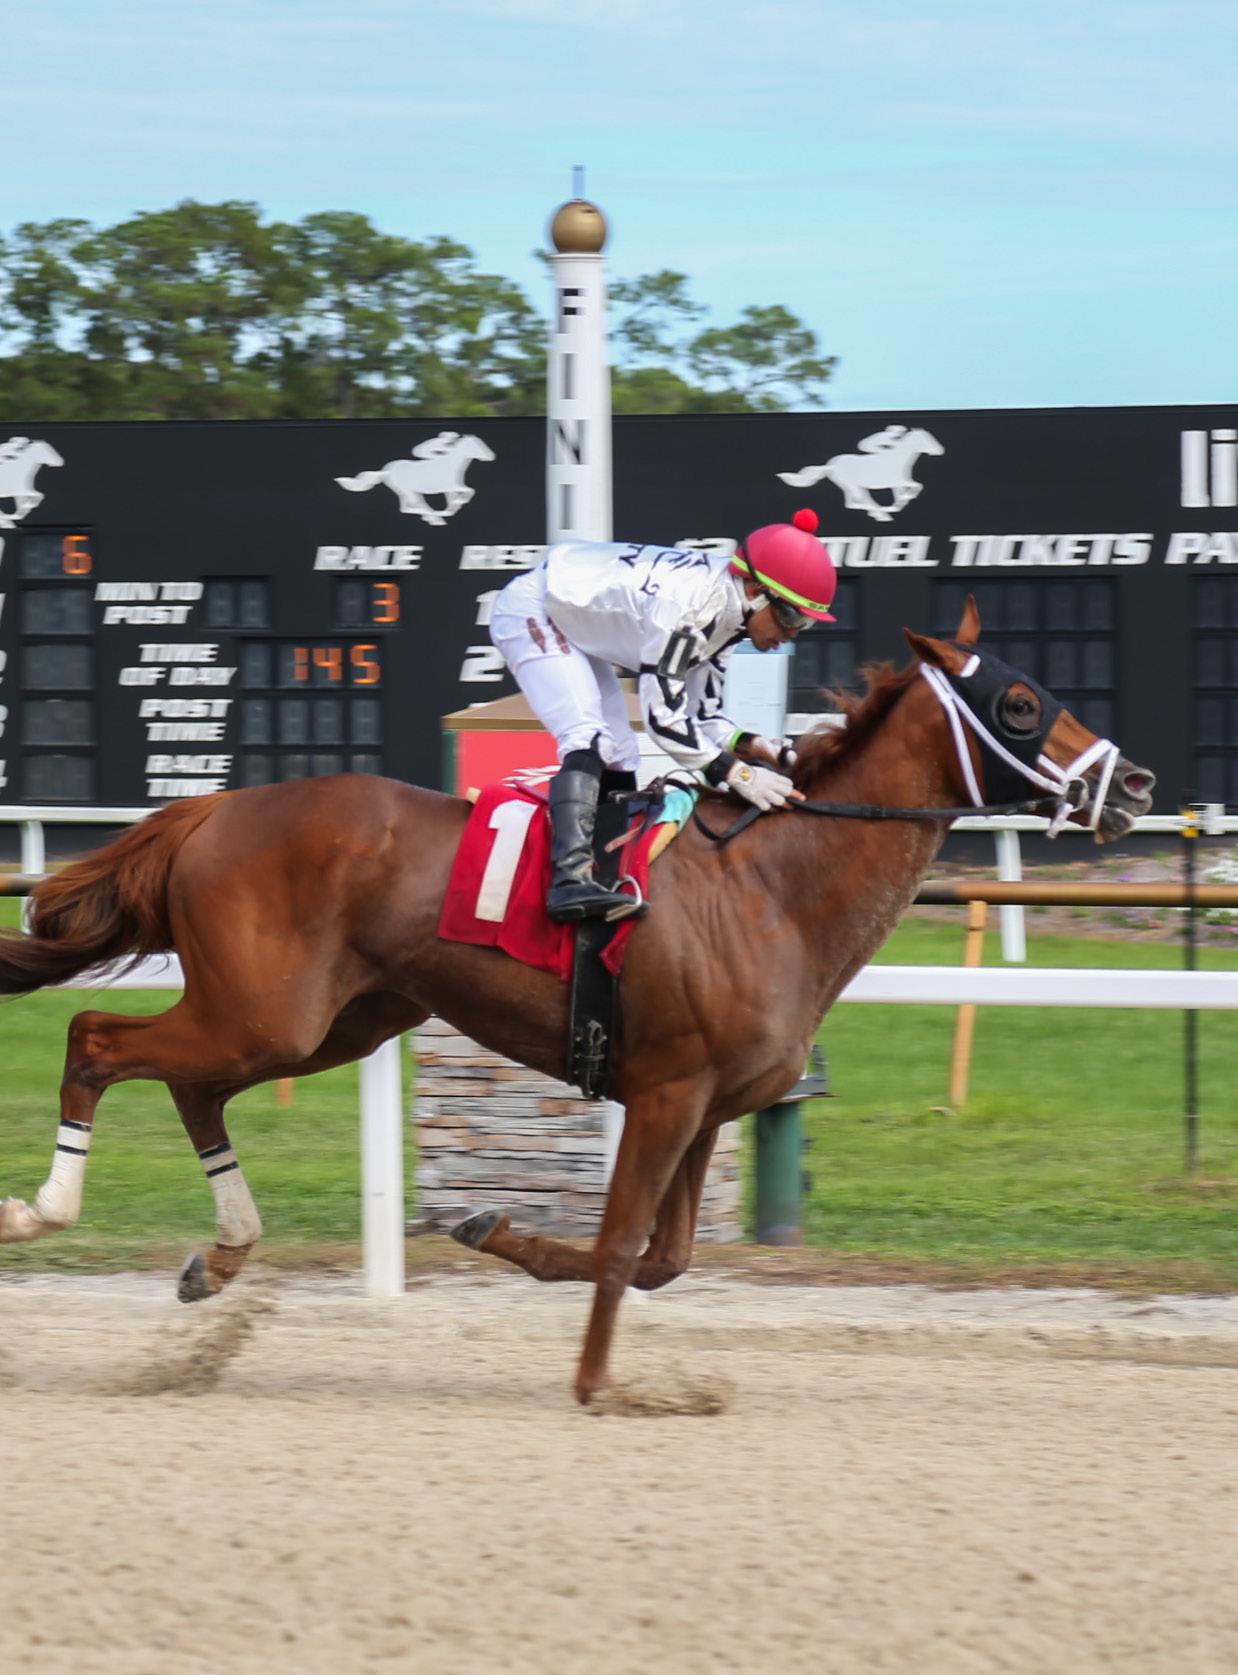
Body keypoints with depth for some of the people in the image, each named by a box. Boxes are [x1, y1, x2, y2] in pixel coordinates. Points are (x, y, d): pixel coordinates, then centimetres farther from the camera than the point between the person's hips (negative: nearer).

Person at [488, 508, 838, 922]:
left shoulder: (729, 612, -4)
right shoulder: (691, 604, -33)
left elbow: (700, 714, 1)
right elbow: (661, 714, -31)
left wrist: (752, 747, -15)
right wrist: (735, 773, -29)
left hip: (574, 626, 10)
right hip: (531, 614, -10)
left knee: (618, 763, 7)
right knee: (589, 739, -25)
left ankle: (616, 871, 11)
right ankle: (570, 878, -36)